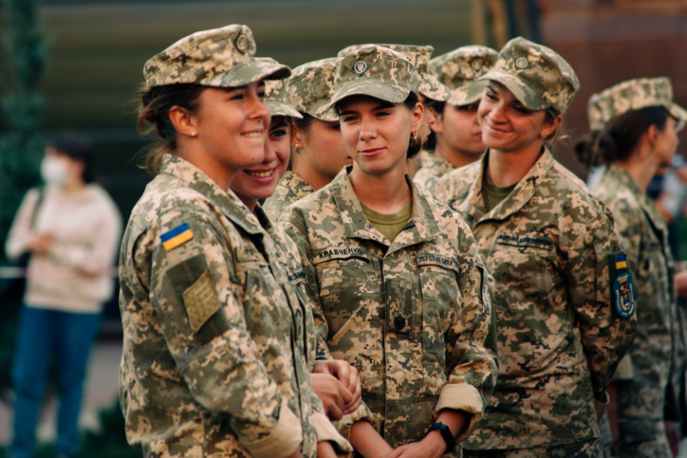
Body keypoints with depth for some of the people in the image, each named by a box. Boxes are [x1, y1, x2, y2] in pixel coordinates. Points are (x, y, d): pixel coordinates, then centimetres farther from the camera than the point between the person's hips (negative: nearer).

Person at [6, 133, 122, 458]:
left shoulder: (101, 209, -5)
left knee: (71, 380, 5)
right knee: (26, 377, -1)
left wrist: (53, 248, -11)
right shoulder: (38, 199, 9)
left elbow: (98, 261, -11)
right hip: (39, 300, 3)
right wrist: (32, 243, -12)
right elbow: (14, 244, 10)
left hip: (80, 306, -3)